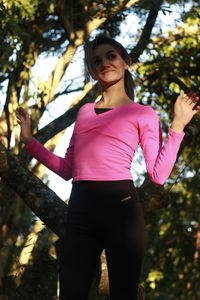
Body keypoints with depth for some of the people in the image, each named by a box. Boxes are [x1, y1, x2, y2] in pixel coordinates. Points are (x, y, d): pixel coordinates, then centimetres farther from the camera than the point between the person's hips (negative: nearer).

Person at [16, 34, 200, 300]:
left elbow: (159, 175, -3)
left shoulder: (143, 113, 8)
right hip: (80, 208, 4)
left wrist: (178, 125, -7)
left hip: (120, 204, -4)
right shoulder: (85, 111, 21)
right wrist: (29, 141, 21)